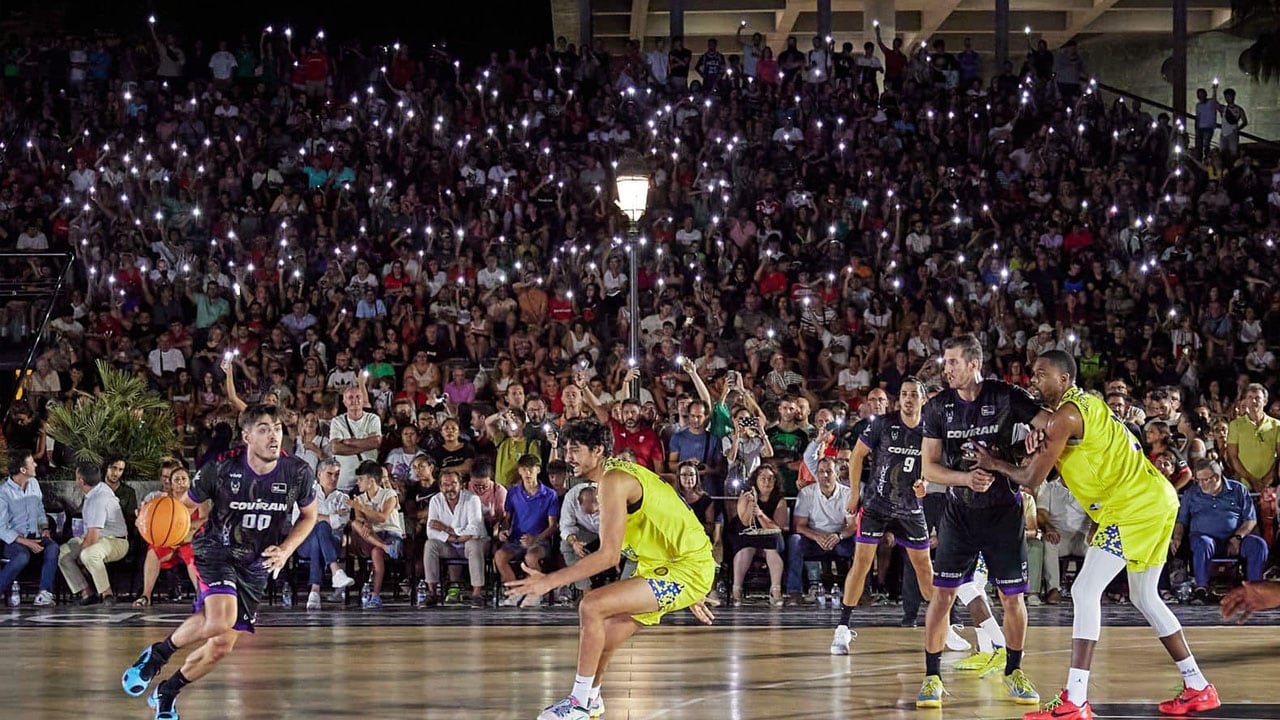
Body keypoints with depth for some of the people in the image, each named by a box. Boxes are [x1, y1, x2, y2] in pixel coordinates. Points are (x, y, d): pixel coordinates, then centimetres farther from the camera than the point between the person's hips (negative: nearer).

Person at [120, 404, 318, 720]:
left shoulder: (298, 473, -14)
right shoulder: (220, 469, -20)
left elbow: (309, 516, 6)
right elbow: (185, 506, -5)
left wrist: (286, 549, -10)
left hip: (256, 564, 4)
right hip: (217, 550, -4)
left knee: (221, 647, 4)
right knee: (220, 622, -31)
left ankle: (167, 694, 30)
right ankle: (156, 655, -4)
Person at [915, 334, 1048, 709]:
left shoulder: (1006, 397, -10)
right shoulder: (938, 407, -4)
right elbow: (929, 468, -4)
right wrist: (966, 478, -20)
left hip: (1003, 510, -1)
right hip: (959, 512, 1)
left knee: (1013, 597, 3)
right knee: (942, 594, -5)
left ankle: (1013, 672, 22)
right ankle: (932, 677, 5)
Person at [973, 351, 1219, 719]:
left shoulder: (1065, 416, -12)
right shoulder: (1087, 402, 19)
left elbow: (1032, 478, -8)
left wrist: (994, 464, 9)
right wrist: (1042, 439, 0)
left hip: (1133, 506, -10)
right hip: (1158, 500, 10)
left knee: (1085, 591, -12)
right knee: (1144, 597, 21)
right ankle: (1198, 688, 25)